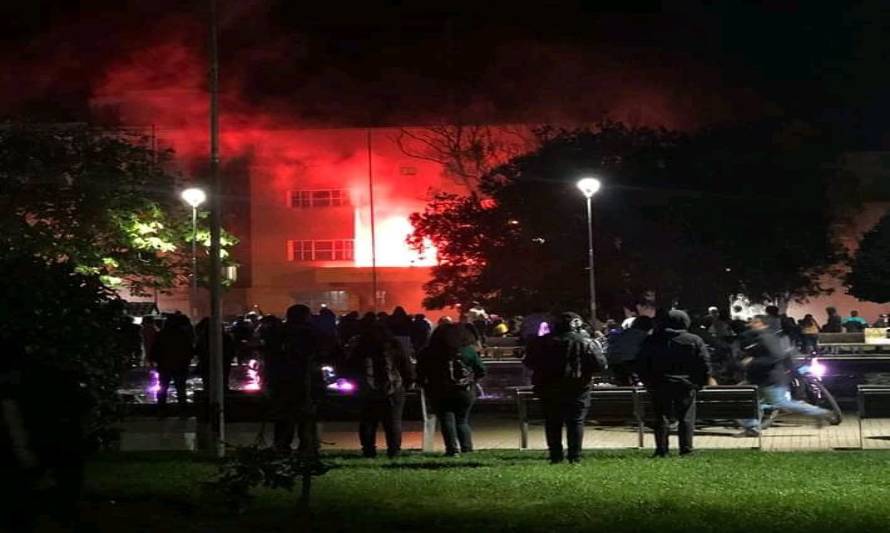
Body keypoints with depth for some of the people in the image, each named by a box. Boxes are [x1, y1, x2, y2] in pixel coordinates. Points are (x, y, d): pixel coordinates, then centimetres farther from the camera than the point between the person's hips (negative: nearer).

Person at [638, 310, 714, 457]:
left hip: (659, 385, 1)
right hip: (686, 385, -1)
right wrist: (707, 379, 11)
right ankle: (686, 449, 2)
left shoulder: (652, 340, 2)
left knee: (661, 417, 6)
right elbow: (704, 363, -1)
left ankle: (662, 450, 3)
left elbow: (642, 364, 4)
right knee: (686, 417, 6)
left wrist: (648, 382, 12)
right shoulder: (695, 341, -2)